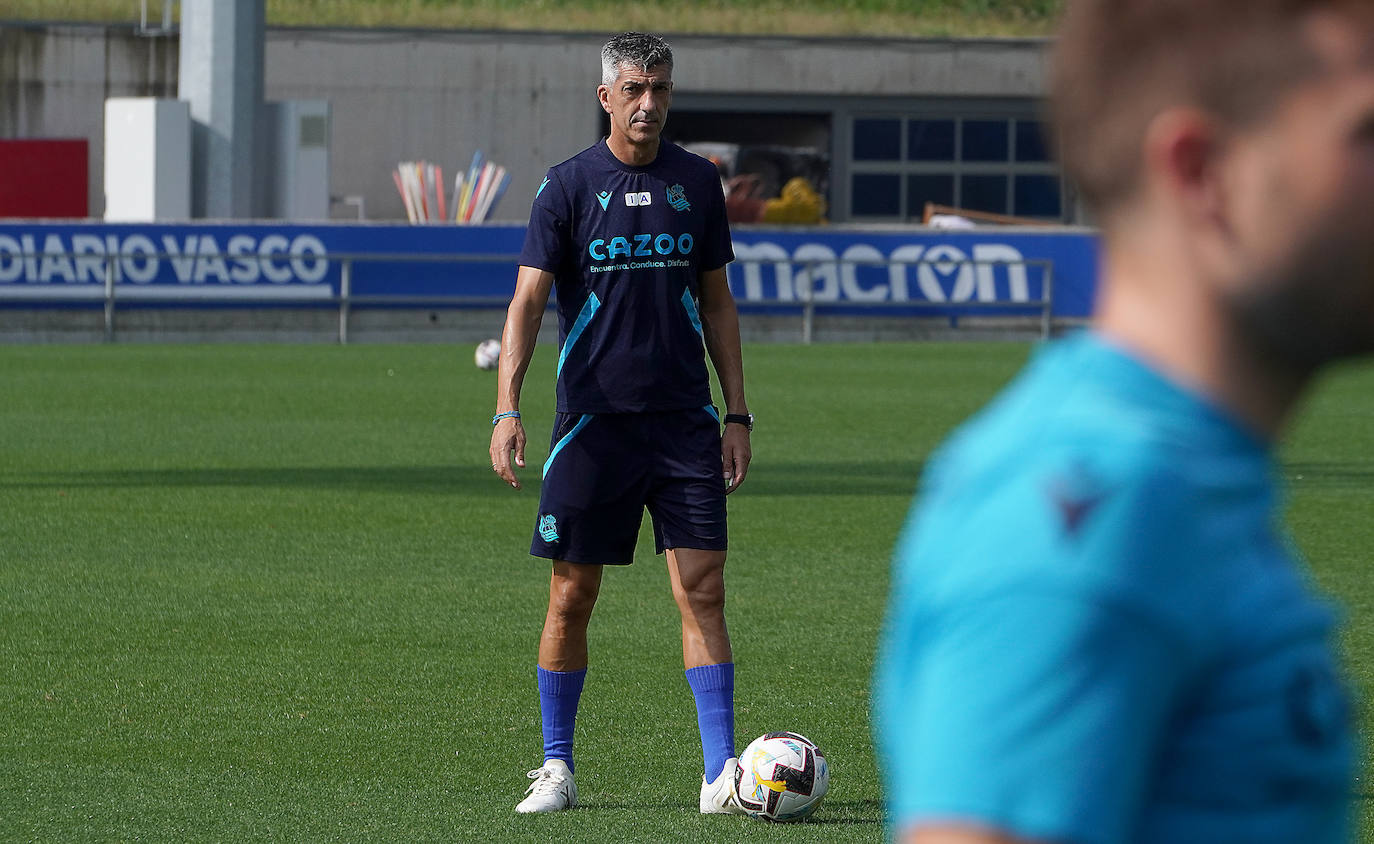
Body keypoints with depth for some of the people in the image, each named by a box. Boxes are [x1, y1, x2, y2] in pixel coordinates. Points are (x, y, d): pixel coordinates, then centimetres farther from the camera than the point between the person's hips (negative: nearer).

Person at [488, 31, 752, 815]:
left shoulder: (697, 182, 7)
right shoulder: (570, 186, -2)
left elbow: (717, 303, 14)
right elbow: (529, 299, -7)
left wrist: (737, 413, 8)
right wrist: (507, 409, -19)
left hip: (684, 421, 2)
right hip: (593, 420, -2)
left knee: (703, 588, -6)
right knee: (572, 596, 2)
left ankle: (721, 773, -7)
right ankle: (557, 769, 14)